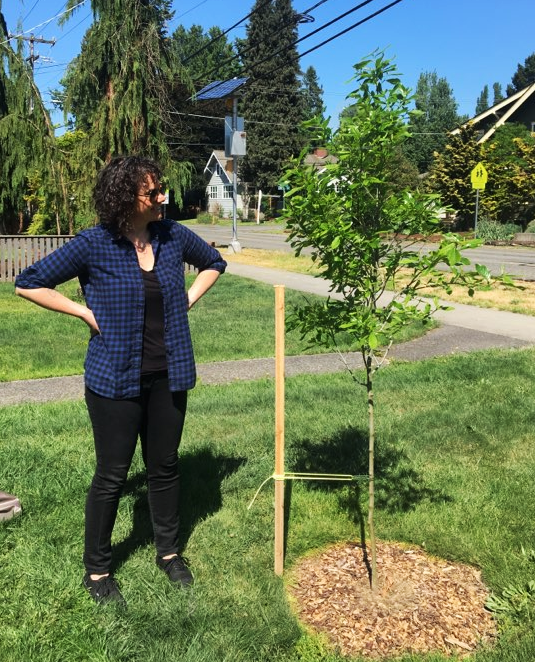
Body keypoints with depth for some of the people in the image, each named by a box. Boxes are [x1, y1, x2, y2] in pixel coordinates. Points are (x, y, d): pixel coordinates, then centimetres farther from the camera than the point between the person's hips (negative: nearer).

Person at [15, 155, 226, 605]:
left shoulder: (173, 237, -1)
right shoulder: (94, 245, -12)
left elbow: (213, 263, 19)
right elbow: (29, 284, -6)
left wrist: (189, 299, 5)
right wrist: (86, 312, -11)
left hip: (168, 376, 4)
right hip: (116, 379, -4)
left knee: (165, 467, 16)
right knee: (112, 476, 7)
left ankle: (169, 552, 37)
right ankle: (97, 571, 27)